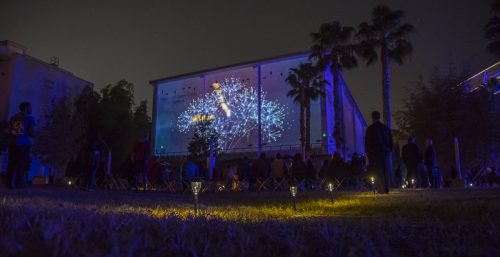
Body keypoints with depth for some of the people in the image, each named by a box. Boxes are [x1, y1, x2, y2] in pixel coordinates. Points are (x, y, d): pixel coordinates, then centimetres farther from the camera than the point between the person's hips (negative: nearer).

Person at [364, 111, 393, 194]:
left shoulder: (370, 128, -5)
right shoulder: (386, 128, 9)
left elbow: (367, 141, -5)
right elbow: (390, 141, 12)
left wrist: (367, 153, 1)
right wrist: (389, 150, 16)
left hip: (374, 152, -4)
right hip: (386, 152, 4)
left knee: (378, 171, -1)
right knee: (386, 170, 10)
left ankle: (381, 189, -4)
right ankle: (386, 189, 10)